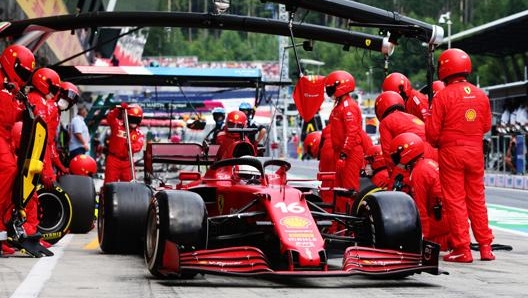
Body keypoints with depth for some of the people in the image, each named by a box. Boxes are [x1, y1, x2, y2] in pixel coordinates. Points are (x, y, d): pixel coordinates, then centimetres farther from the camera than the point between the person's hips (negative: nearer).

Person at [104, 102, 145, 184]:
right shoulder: (117, 124, -2)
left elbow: (139, 145, -13)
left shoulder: (139, 133, 4)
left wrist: (132, 146, -36)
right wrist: (119, 109, -34)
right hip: (113, 159, -3)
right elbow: (110, 118, -21)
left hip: (127, 161, 3)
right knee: (110, 183, 0)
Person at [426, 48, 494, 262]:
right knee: (477, 199, 13)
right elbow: (486, 126, 9)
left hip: (451, 151, -4)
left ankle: (462, 250, 1)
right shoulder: (481, 95, 2)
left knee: (455, 200, 2)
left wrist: (437, 143, 10)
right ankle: (485, 246, 15)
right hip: (475, 151, 4)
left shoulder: (443, 95, -11)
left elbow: (432, 131, -10)